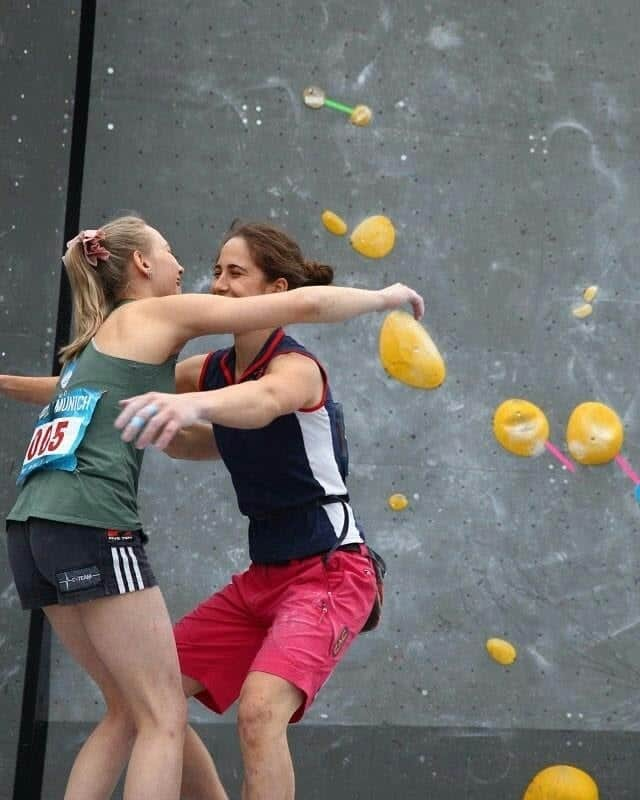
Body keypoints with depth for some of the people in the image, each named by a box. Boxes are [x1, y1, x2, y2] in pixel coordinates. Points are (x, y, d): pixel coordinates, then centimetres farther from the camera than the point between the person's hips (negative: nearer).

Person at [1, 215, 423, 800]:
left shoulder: (101, 335, 25)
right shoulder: (162, 313, 4)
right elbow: (306, 304, 1)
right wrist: (386, 297, 15)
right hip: (91, 526, -9)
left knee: (128, 711, 15)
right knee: (164, 718, -5)